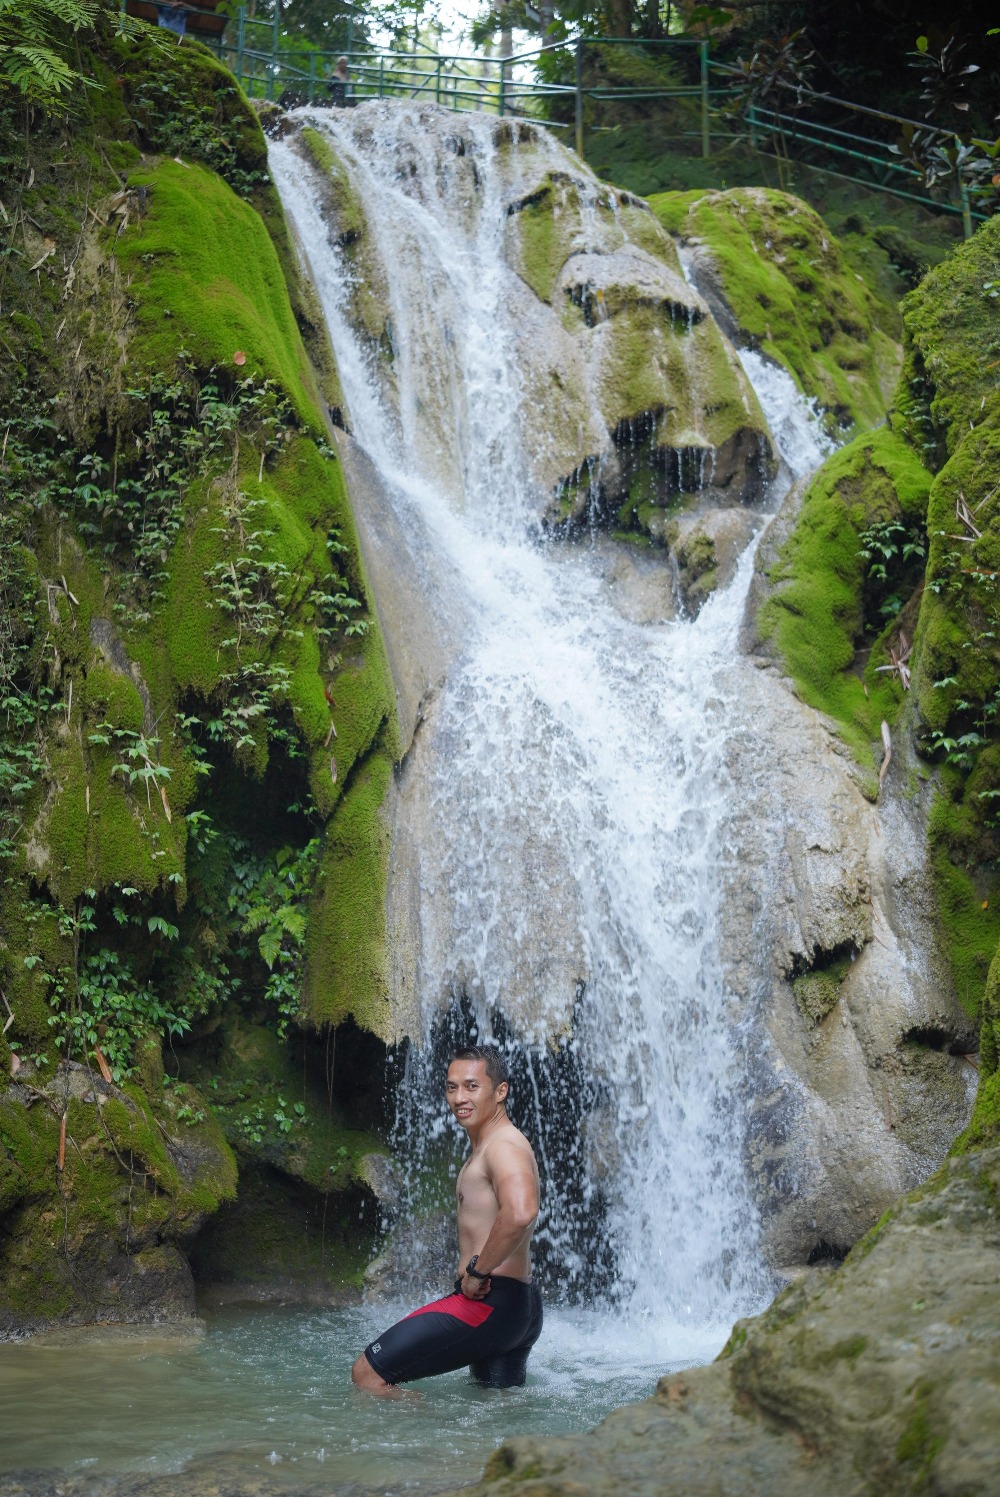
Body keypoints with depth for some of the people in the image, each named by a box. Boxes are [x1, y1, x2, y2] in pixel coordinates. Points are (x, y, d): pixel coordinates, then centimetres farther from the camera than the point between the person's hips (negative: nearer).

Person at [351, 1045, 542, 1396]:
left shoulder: (503, 1145, -15)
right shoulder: (487, 1146, 18)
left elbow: (520, 1213, -35)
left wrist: (477, 1271, -23)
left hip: (487, 1302, -11)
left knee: (367, 1373, -9)